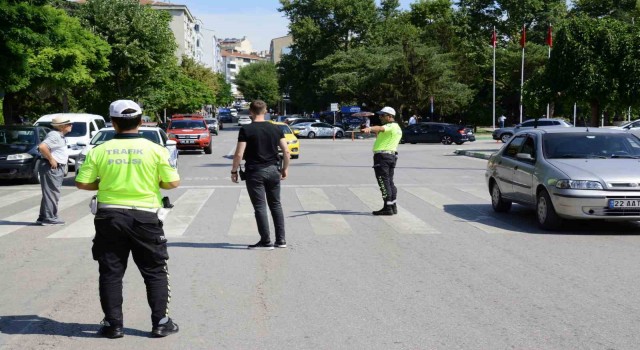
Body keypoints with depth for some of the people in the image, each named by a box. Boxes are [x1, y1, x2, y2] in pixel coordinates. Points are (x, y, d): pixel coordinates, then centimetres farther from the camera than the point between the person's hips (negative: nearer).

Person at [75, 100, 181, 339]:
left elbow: (82, 183, 0)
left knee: (111, 272, 10)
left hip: (109, 216, 1)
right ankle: (160, 322, 11)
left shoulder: (99, 151, -2)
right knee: (155, 272, 10)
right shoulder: (155, 150, -6)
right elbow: (173, 183, -5)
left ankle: (113, 324, 13)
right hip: (144, 217, -1)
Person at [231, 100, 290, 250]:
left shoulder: (246, 130, -8)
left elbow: (239, 154, -12)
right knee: (276, 205, 14)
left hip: (254, 172, -4)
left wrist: (234, 171, -1)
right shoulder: (276, 129, 4)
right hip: (273, 170, 4)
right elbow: (286, 151, 2)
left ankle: (266, 242, 1)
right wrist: (285, 168, 14)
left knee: (260, 206, 1)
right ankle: (281, 240, 15)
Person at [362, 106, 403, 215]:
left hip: (382, 156, -10)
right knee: (389, 181, 14)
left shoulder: (390, 126, -14)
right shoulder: (397, 128, 18)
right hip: (392, 155, 10)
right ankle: (393, 206, 18)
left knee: (384, 182, -8)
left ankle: (388, 207, -8)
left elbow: (380, 128, -34)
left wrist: (369, 129, -52)